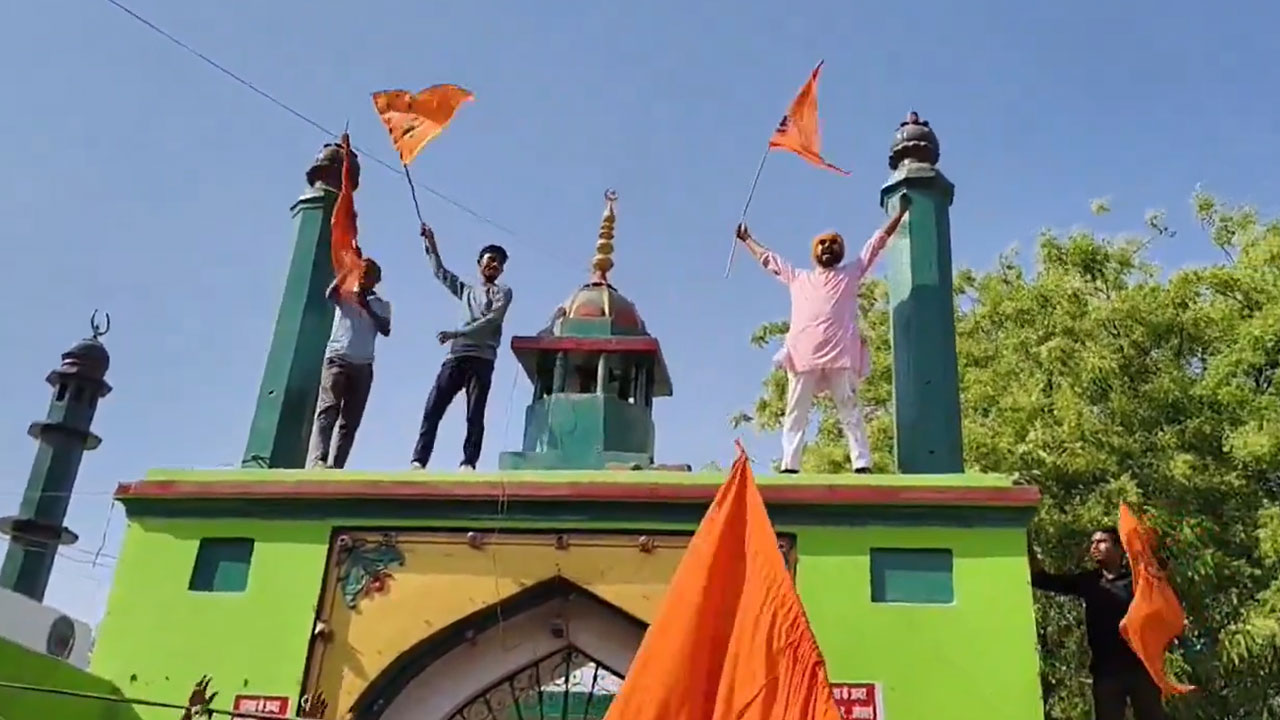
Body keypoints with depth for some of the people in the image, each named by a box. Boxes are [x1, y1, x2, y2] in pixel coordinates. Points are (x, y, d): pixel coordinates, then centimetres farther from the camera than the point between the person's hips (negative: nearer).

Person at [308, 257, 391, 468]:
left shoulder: (382, 305, 17)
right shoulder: (344, 295, 13)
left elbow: (386, 330, 0)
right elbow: (330, 294, -11)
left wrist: (367, 308, -11)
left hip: (363, 366, 3)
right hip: (337, 359, -3)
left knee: (350, 421, -4)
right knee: (327, 411, -20)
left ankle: (335, 467, -6)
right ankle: (318, 461, -33)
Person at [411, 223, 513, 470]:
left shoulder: (503, 292, 11)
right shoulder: (466, 290, 28)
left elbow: (491, 320, -5)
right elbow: (440, 272, 38)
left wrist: (455, 333, -11)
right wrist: (430, 244, 30)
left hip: (482, 359, -4)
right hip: (456, 357, 4)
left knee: (475, 415, -10)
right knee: (432, 409, -7)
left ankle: (468, 464, -13)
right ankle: (418, 461, -11)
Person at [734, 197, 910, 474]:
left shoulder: (851, 272, 21)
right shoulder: (798, 277, 25)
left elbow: (878, 241, 24)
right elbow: (768, 258, 38)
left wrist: (900, 212, 25)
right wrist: (747, 239, 47)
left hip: (841, 354, -2)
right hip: (804, 354, 2)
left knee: (850, 412, -6)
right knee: (795, 413, -4)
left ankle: (863, 466, -13)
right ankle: (789, 467, -7)